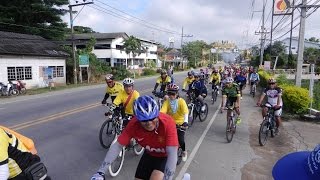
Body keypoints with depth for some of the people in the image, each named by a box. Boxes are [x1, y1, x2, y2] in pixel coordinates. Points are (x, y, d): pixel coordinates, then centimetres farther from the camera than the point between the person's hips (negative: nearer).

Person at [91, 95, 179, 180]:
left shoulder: (167, 122, -37)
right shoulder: (134, 124, -27)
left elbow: (172, 154, -40)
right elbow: (117, 146, -22)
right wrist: (100, 172, -26)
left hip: (165, 156, -3)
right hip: (150, 154, 3)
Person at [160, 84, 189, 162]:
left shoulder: (181, 101, -17)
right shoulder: (167, 102, -12)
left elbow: (185, 112, -28)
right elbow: (162, 111, -23)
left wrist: (185, 122, -44)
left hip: (180, 123, -2)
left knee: (180, 140, -10)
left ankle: (184, 152, 23)